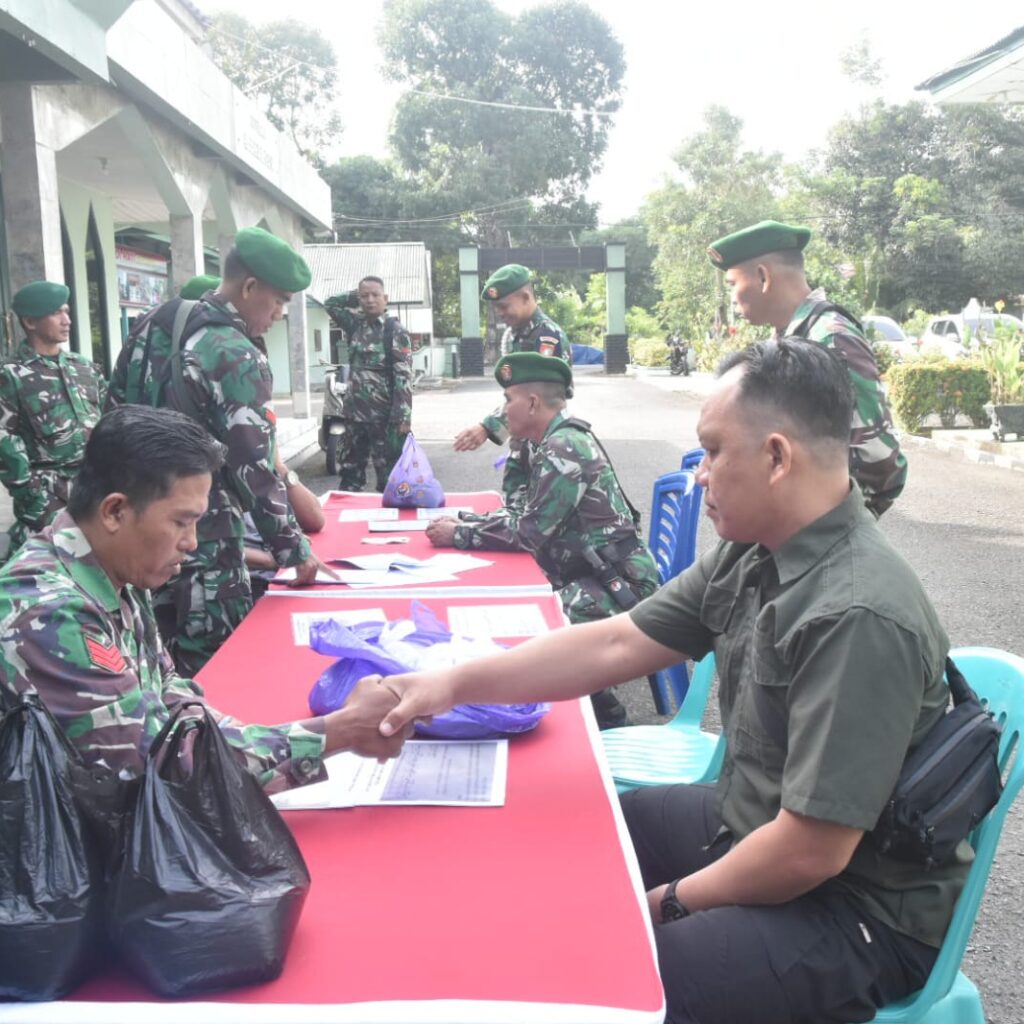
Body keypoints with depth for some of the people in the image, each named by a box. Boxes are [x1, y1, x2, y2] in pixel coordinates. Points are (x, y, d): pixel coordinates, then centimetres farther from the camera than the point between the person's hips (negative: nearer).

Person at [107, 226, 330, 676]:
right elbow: (254, 469, -21)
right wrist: (294, 548, -12)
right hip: (200, 538, -9)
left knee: (157, 660, 20)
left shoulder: (154, 325, 8)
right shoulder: (238, 358, -18)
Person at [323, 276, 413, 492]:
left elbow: (403, 375, -13)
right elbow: (331, 303, 25)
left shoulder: (395, 330, -6)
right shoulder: (356, 324, 11)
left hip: (384, 414, -6)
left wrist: (404, 415, -19)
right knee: (349, 469, 12)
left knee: (389, 473, -2)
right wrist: (356, 295, 12)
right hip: (354, 412, 6)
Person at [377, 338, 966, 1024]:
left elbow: (810, 853, -28)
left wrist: (674, 901, -11)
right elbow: (617, 644, -1)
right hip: (754, 825, 8)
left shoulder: (858, 618, -31)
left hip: (858, 912, -8)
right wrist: (454, 684, -4)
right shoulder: (751, 556, -4)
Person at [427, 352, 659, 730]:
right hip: (595, 575, 10)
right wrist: (463, 520, 4)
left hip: (618, 585, -10)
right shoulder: (556, 442, 11)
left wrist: (458, 536, -11)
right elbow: (526, 515, 15)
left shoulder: (565, 449, -20)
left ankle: (601, 714, 6)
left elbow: (528, 532, -21)